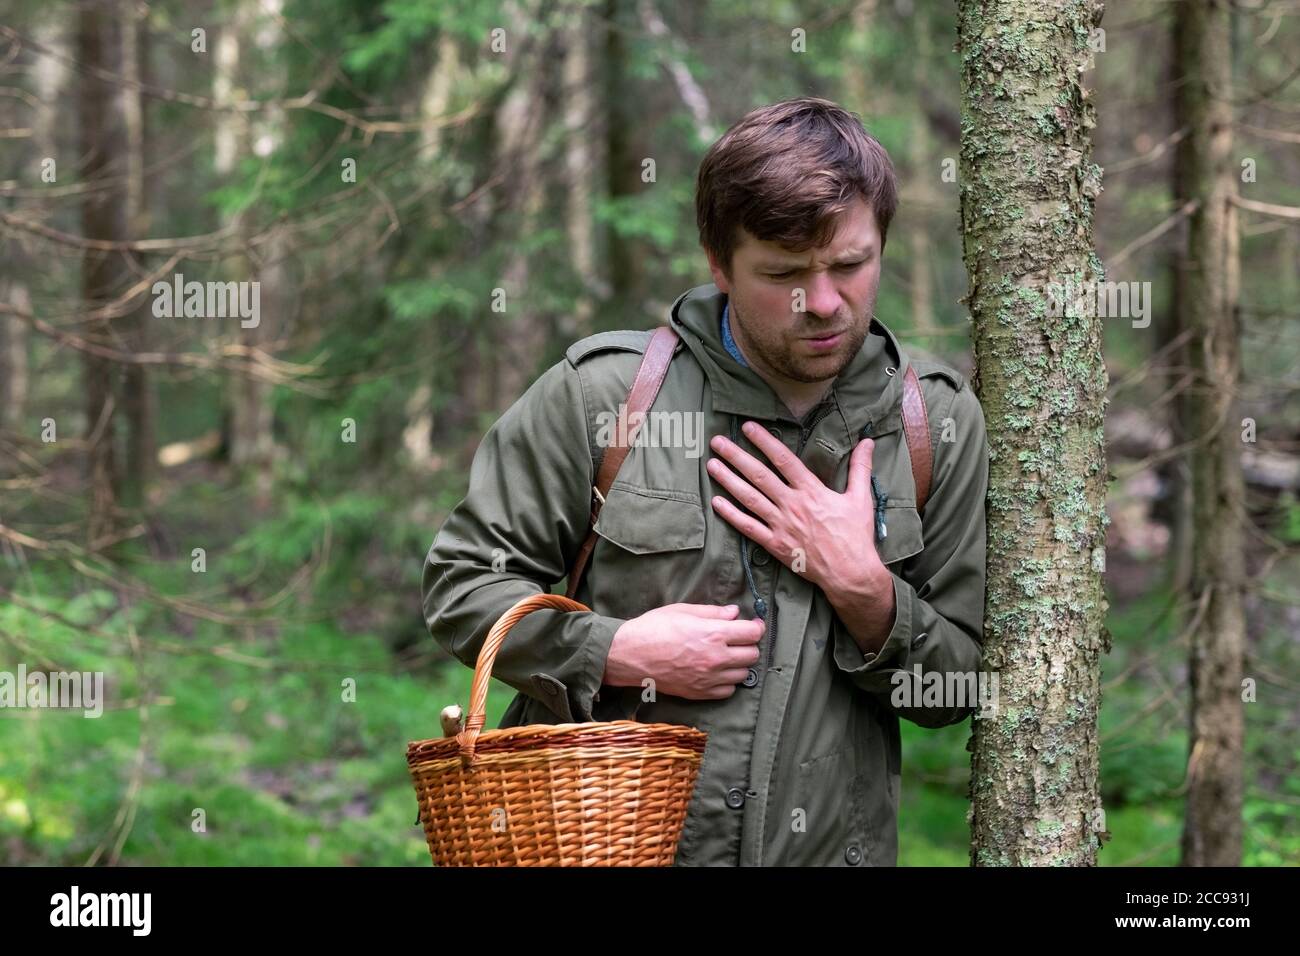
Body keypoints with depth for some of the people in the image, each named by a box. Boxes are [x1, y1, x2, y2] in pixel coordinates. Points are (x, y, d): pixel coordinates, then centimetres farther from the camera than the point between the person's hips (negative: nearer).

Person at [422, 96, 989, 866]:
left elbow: (960, 688, 5)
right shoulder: (601, 391, -5)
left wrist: (862, 589, -12)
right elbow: (462, 583, -1)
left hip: (832, 845, 2)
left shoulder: (939, 423, 1)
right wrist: (614, 651, -14)